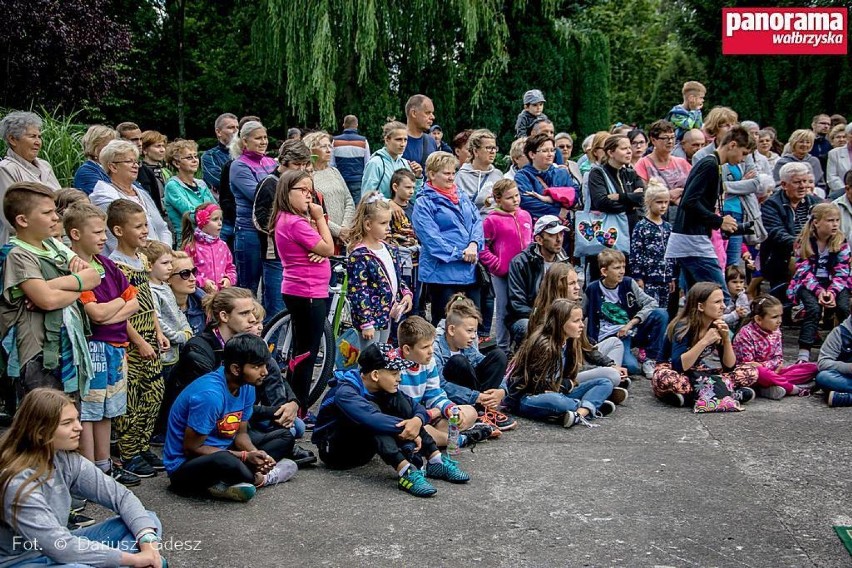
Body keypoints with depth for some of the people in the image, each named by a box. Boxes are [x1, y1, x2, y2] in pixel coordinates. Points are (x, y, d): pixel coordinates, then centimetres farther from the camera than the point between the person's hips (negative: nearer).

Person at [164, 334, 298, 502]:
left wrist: (256, 453, -17)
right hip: (184, 466, -10)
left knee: (285, 437, 5)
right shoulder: (210, 394, -27)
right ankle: (257, 479, -11)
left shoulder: (247, 387, -3)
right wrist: (244, 456, -21)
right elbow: (192, 448, -21)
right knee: (225, 462, -44)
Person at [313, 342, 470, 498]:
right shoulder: (345, 392, -26)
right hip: (334, 450, -7)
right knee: (372, 409, -33)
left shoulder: (383, 388, -2)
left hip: (362, 450, 7)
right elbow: (372, 418, -44)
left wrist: (418, 420, -30)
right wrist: (406, 428, -38)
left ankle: (436, 461, -21)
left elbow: (417, 407, -7)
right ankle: (406, 472, -45)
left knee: (397, 400, -13)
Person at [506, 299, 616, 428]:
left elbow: (571, 378, 11)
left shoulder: (570, 342, 5)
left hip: (558, 393, 9)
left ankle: (580, 413, -28)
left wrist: (567, 384, -12)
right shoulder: (543, 345, -19)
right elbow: (540, 387, -18)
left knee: (605, 383, -1)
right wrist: (568, 384, -5)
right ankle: (591, 407, -17)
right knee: (554, 400, -43)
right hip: (526, 398, -9)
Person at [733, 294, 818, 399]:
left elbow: (779, 359, 2)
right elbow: (748, 364, -17)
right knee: (758, 372, -44)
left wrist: (763, 365, -16)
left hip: (772, 372, 7)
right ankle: (794, 388, -25)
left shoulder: (775, 332, 7)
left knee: (812, 368, -8)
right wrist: (771, 364, -20)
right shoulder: (746, 333, -13)